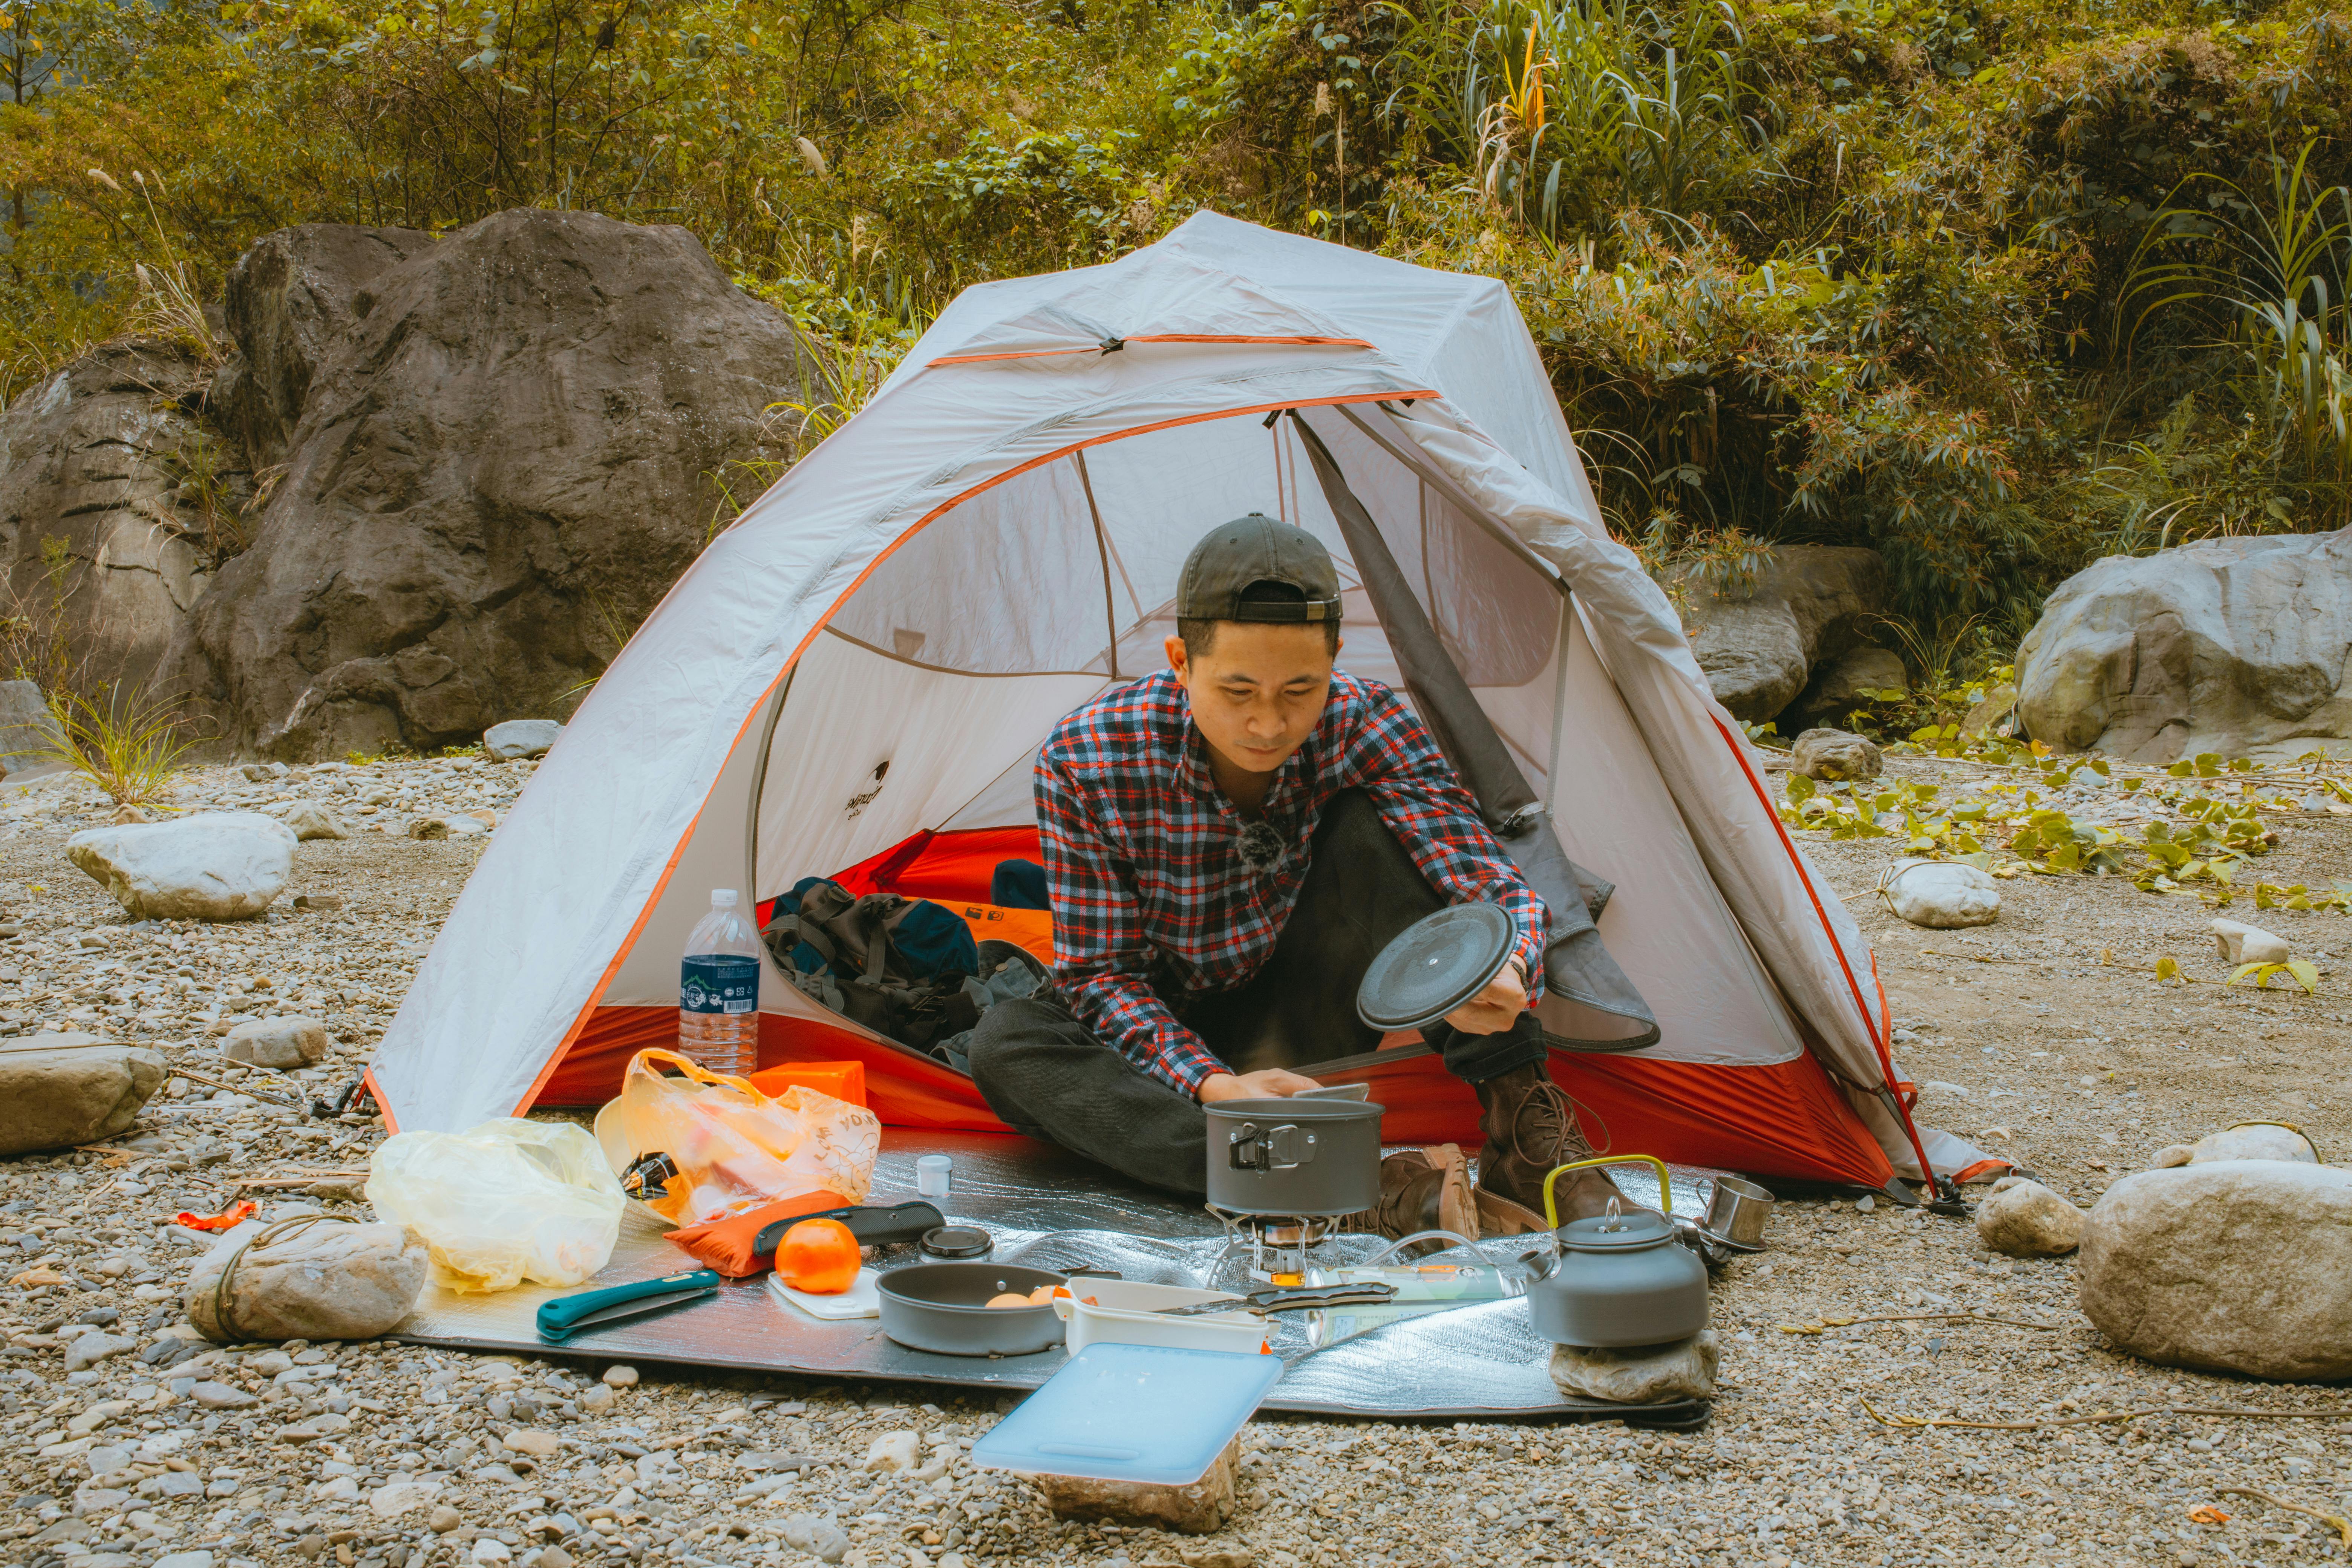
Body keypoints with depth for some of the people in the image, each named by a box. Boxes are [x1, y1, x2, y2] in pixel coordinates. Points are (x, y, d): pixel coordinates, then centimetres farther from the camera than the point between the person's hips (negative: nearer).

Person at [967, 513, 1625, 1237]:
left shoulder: (1362, 724, -20)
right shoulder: (1082, 762, -24)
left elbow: (1499, 889, -24)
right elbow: (1099, 972, -18)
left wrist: (1505, 972, -50)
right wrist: (1211, 1083, -35)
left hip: (1306, 1028, 0)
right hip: (1175, 1039, 0)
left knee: (1373, 825, -25)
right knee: (1006, 1044, -33)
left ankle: (1521, 1128, -25)